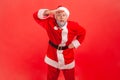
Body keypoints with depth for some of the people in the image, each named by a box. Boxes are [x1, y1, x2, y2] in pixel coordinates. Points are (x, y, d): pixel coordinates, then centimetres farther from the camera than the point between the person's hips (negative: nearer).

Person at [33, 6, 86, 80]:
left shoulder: (73, 26, -15)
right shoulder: (50, 23, -16)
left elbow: (82, 33, 3)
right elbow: (36, 16, -20)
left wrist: (75, 43, -6)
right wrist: (50, 12, -33)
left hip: (68, 57, 0)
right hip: (53, 56, 0)